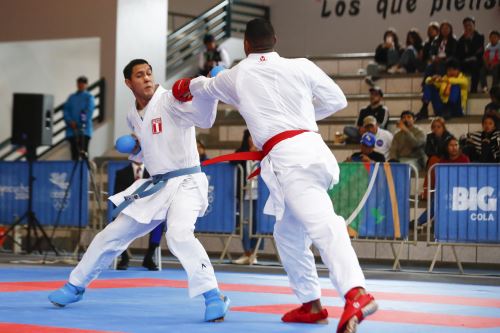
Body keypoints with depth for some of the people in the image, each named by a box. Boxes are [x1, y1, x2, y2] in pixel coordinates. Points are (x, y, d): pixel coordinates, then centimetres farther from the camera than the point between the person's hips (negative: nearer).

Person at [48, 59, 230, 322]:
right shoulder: (133, 116, 9)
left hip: (185, 182, -7)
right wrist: (133, 149, 0)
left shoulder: (170, 101, -14)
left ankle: (213, 297, -28)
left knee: (179, 235, -35)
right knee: (112, 235, 15)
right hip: (155, 186, 7)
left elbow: (204, 117, -32)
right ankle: (76, 286, 34)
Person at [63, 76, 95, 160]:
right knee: (74, 154, 5)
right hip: (72, 130, 4)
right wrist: (70, 122, -8)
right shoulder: (72, 97, 17)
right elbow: (65, 110, 9)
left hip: (84, 131, -4)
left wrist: (82, 123, -17)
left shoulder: (89, 97, 6)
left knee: (83, 152, -12)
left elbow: (89, 111, -6)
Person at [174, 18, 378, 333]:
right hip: (315, 149, 5)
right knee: (288, 233, 23)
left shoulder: (236, 76, 11)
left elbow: (206, 87, 34)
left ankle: (357, 293, -42)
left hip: (285, 158, -5)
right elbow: (337, 100, 19)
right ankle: (311, 304, 26)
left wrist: (187, 87, 57)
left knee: (322, 225, -23)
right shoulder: (302, 67, 12)